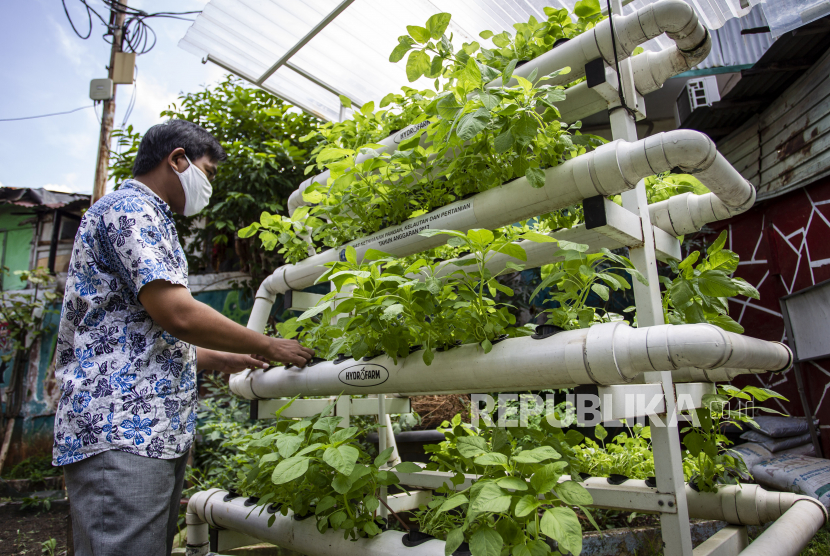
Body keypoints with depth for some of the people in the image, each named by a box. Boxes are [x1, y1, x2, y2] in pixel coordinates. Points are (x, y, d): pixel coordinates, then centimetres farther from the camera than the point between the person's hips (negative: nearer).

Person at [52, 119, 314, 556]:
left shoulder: (147, 216, 25)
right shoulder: (130, 208, -8)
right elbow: (177, 314, -20)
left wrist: (221, 360, 22)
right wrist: (268, 348, -9)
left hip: (156, 432, 10)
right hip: (120, 433, -10)